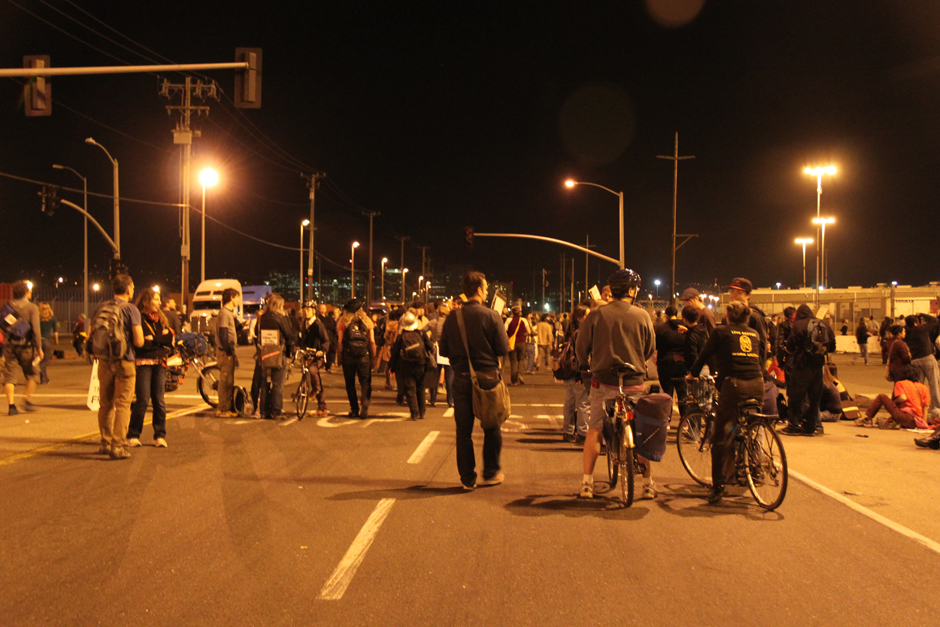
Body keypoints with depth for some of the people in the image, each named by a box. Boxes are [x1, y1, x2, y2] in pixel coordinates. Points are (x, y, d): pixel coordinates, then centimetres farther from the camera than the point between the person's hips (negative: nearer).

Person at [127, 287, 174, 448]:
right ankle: (133, 436, 6)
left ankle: (160, 436, 11)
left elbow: (171, 339, 6)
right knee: (143, 400, -6)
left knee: (159, 400, 4)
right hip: (143, 363, -5)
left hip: (159, 363, 5)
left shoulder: (162, 319, 16)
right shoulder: (138, 318, -3)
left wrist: (153, 339, -8)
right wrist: (161, 340, -8)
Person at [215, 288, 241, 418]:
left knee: (229, 382, 13)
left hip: (229, 351, 10)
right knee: (225, 381, -7)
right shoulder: (224, 313, -13)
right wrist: (228, 353, -19)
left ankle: (229, 408, 19)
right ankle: (222, 410, -3)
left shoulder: (229, 312, 18)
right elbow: (223, 334, -18)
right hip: (225, 352, -10)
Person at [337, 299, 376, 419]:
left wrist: (340, 356, 4)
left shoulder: (343, 322, 2)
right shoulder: (367, 321, 6)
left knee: (350, 383, 10)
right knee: (365, 382, 5)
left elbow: (340, 342, -2)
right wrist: (373, 356, 8)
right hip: (364, 356, 1)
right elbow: (372, 341, 3)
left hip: (348, 356, 0)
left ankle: (354, 409, 12)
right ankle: (365, 404, -15)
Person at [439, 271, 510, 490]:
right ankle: (491, 472, 25)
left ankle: (468, 478, 13)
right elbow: (504, 349, -9)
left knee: (463, 430, 9)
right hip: (487, 377, -2)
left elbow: (444, 351, 2)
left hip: (461, 379, 2)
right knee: (491, 427, 16)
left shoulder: (452, 318, -3)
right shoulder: (491, 316, -10)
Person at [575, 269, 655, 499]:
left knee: (594, 431, 9)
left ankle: (587, 483, 6)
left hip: (603, 382, 0)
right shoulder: (642, 316, -2)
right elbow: (650, 350, 8)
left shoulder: (596, 314, -4)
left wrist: (586, 364, 23)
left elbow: (581, 348, 3)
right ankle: (649, 484, 17)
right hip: (634, 383, 0)